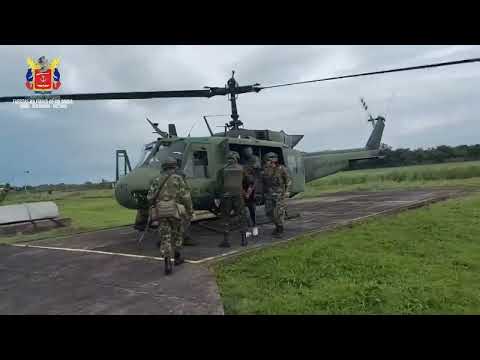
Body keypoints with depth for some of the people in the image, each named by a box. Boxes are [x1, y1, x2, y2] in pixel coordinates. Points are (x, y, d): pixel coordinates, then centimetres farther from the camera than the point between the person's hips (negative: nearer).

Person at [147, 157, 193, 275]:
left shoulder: (156, 180, 10)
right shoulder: (178, 179, 1)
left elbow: (150, 197, 3)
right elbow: (186, 196, -4)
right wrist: (190, 210, 5)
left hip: (160, 212, 2)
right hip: (174, 211, -1)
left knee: (165, 238, -1)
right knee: (176, 234, 19)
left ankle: (168, 263, -17)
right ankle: (177, 257, 33)